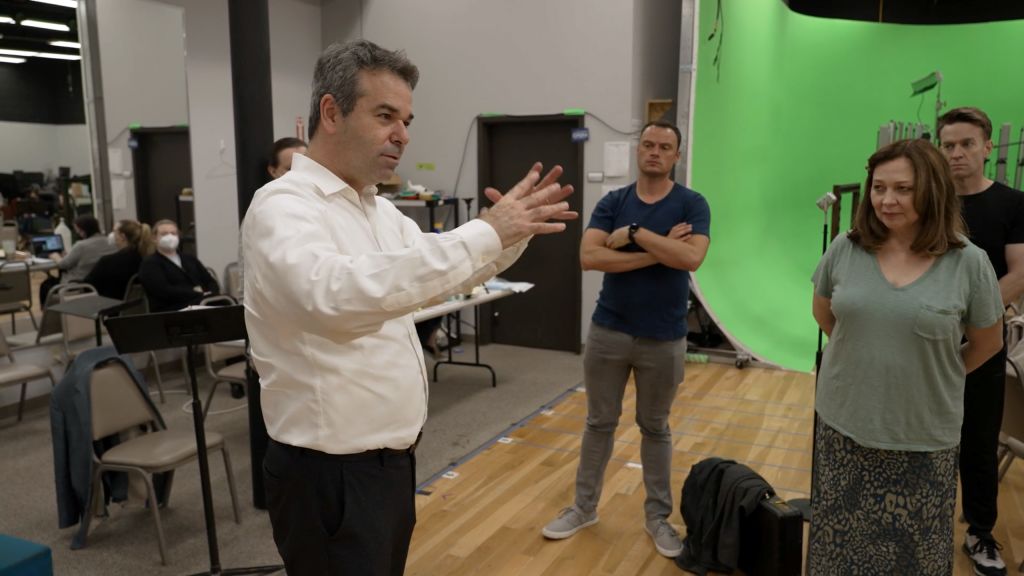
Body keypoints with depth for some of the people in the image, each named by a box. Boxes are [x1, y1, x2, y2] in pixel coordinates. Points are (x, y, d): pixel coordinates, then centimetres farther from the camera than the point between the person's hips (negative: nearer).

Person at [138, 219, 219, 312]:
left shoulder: (190, 259, 26)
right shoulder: (149, 264, 6)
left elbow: (212, 282, 18)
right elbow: (164, 291, -9)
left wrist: (208, 295, -5)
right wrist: (198, 294, -10)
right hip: (173, 312, -6)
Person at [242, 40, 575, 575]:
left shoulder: (379, 209, 9)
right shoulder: (282, 205, -19)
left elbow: (444, 270, 18)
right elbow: (337, 292, -39)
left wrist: (513, 231, -2)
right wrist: (484, 232, -36)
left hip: (389, 457, 9)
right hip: (331, 473, -8)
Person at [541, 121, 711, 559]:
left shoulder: (692, 204, -4)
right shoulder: (612, 202, 0)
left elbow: (691, 258, -22)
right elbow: (589, 256, -15)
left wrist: (634, 233, -18)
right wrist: (658, 251, -17)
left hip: (663, 338, -1)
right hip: (608, 331, 2)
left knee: (655, 428, 13)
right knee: (599, 422, 12)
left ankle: (658, 515, 28)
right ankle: (584, 507, 27)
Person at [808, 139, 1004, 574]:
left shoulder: (969, 263, -10)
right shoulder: (846, 248, -5)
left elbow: (987, 343, 3)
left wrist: (935, 372, 7)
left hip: (923, 438, -1)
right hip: (843, 425, 2)